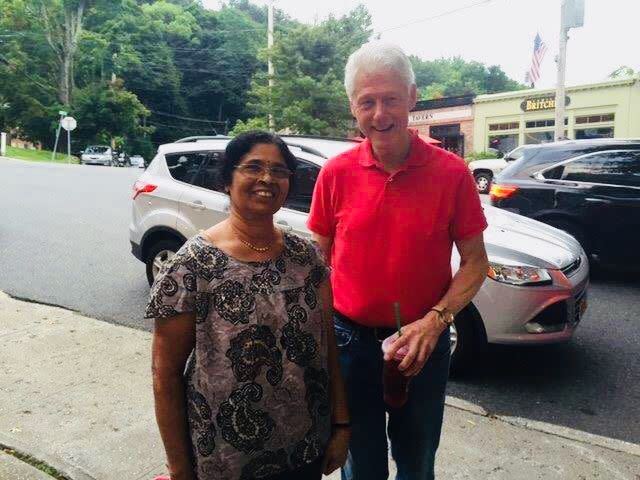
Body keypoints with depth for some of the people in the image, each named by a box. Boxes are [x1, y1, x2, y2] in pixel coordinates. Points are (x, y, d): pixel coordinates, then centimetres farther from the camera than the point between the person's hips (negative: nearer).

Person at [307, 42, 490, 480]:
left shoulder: (451, 173, -11)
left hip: (423, 342, 0)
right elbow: (319, 257, 2)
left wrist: (435, 320, -19)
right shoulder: (336, 173, -7)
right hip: (349, 340, 1)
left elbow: (475, 261, -5)